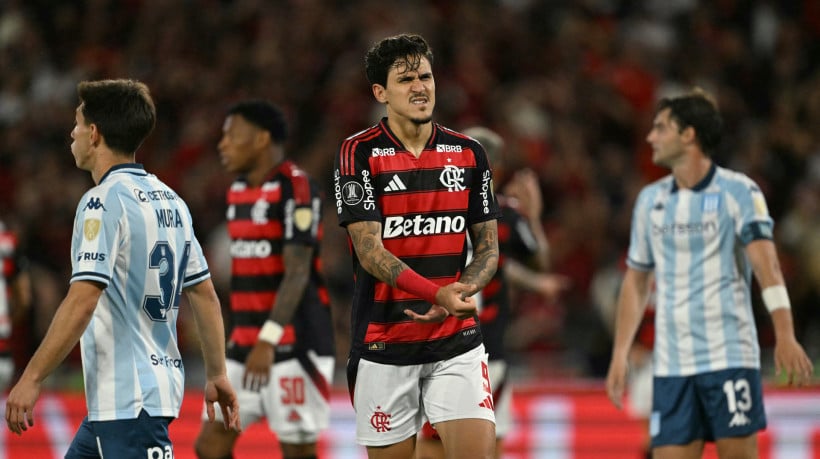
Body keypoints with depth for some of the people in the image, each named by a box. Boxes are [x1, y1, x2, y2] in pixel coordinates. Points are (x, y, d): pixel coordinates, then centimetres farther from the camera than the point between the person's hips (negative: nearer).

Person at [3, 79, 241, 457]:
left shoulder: (103, 201, -14)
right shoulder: (169, 200, 12)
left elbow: (81, 302, -22)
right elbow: (205, 294, 16)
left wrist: (31, 379, -19)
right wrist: (217, 374, 23)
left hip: (128, 399, -9)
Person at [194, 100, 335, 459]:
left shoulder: (295, 189, -12)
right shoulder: (238, 192, 15)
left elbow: (297, 272, -20)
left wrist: (268, 341, -29)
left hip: (293, 344, -9)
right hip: (245, 344, 9)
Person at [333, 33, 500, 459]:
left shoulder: (469, 153, 7)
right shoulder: (359, 153, -5)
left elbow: (488, 248, 9)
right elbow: (370, 251, -14)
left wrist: (457, 296, -12)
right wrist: (437, 293, -27)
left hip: (457, 341, 3)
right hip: (384, 345, -3)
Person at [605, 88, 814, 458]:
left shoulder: (738, 191, -3)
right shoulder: (650, 200, 12)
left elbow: (766, 263, -14)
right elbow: (636, 281, 19)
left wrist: (785, 335, -26)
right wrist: (620, 355, 13)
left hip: (729, 357, -4)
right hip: (670, 365, 5)